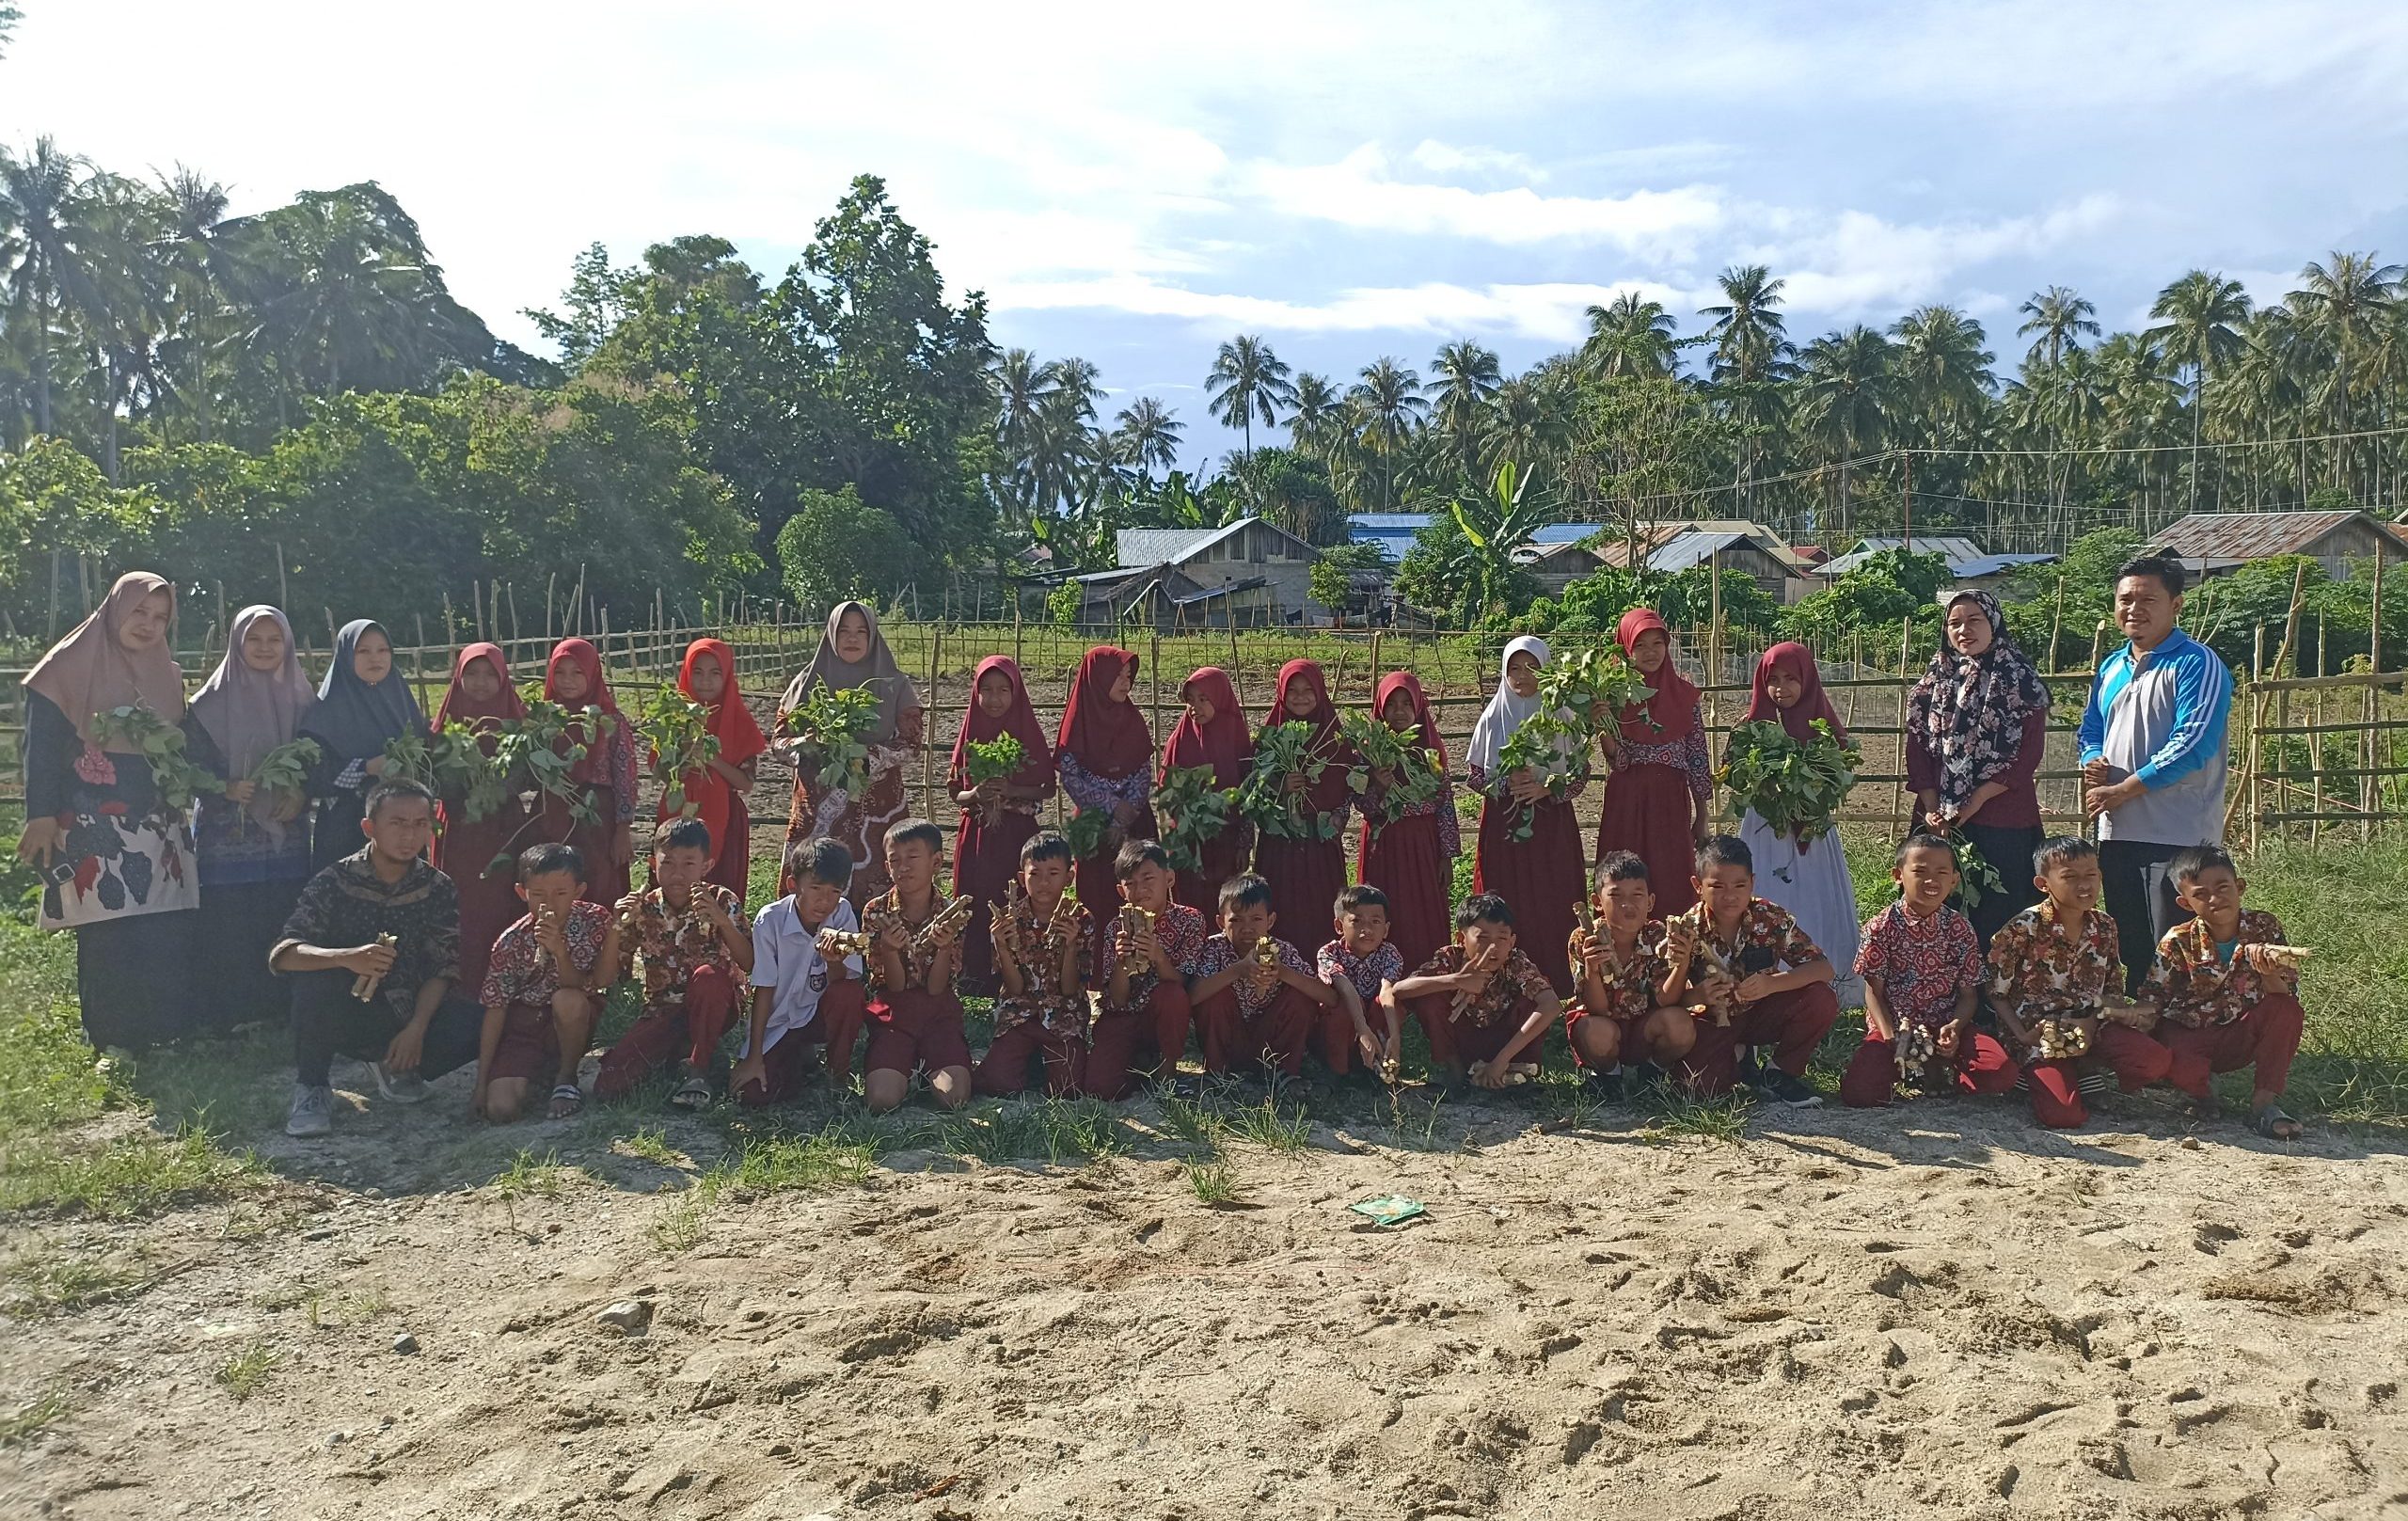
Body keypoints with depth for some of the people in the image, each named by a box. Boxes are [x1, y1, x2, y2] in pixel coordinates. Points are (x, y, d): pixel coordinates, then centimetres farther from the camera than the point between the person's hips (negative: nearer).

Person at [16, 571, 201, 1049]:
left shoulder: (168, 675, 13)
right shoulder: (72, 667, -3)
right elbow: (43, 747, -6)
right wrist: (42, 816, -14)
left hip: (159, 823, 5)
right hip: (94, 825, -5)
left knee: (169, 932, 1)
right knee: (110, 936, -4)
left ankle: (167, 1030, 12)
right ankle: (115, 1041, 6)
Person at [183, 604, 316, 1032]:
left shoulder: (301, 699, 9)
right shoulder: (211, 703, -1)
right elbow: (192, 766, -2)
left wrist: (301, 795, -6)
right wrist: (226, 789, -20)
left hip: (287, 836, 3)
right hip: (228, 839, -3)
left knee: (285, 928, 2)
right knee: (228, 935, -4)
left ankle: (282, 1012, 13)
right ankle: (228, 1022, 6)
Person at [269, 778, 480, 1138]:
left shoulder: (438, 888, -2)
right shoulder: (336, 881, -10)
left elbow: (442, 968, -5)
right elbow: (282, 953, -21)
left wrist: (416, 1029, -20)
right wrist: (346, 957, -41)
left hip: (409, 1016, 3)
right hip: (347, 1020, -3)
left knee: (483, 1024, -21)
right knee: (311, 978, -32)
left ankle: (397, 1066, 9)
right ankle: (312, 1090, -11)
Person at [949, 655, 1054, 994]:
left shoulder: (1029, 734, 0)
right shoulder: (970, 734, 7)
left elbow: (1048, 788, 0)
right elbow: (955, 792, 9)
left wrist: (1012, 790, -16)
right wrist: (974, 794, -13)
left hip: (1017, 836, -2)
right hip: (976, 835, 2)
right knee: (975, 906, 1)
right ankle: (975, 976, 10)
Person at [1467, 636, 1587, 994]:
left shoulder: (1562, 716, 2)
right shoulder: (1492, 717, 5)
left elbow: (1581, 773, 3)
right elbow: (1475, 775, 6)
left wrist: (1546, 787, -13)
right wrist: (1506, 783, -13)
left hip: (1552, 826, 0)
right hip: (1503, 826, 1)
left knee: (1552, 906, -1)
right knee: (1507, 910, -1)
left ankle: (1557, 989, 6)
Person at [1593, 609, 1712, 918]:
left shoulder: (1685, 693, 3)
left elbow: (1698, 757, 7)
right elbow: (1618, 761, -6)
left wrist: (1702, 819, 7)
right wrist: (1600, 725, -24)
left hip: (1672, 803, 1)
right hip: (1626, 804, -1)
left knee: (1674, 892, 1)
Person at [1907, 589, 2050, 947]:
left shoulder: (2021, 681, -1)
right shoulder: (1936, 680, 10)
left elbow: (2030, 753, -7)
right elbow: (1917, 746, 5)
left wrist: (1977, 800, -13)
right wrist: (1932, 807, -7)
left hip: (2003, 821, -3)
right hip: (1940, 820, 3)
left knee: (1998, 918, 0)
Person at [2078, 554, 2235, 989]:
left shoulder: (2196, 664, -9)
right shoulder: (2112, 667, 16)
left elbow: (2192, 744, -18)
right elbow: (2091, 728, 23)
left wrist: (2121, 791, -15)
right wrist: (2093, 762, -1)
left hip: (2178, 836, -7)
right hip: (2117, 832, 7)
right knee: (2126, 949, 15)